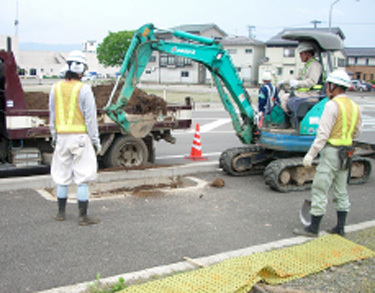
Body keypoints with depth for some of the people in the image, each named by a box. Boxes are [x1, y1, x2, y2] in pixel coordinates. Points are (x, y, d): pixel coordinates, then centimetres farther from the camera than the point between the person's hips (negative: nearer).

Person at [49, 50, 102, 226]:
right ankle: (83, 216, 4)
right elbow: (90, 118, -9)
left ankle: (61, 213, 26)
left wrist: (54, 137, 18)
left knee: (62, 176, 15)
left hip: (62, 137, 5)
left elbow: (52, 116, 10)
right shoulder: (83, 90, -10)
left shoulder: (56, 88, 4)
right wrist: (96, 141, -3)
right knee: (83, 178, 1)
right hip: (80, 137, -5)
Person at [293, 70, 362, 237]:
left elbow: (323, 133, -20)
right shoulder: (355, 107, 9)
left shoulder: (333, 105, -15)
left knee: (320, 189, -3)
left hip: (331, 151, -8)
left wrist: (311, 154, -18)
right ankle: (340, 227, 21)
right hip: (346, 153, 8)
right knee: (341, 191, 15)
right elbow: (357, 132, 17)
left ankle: (313, 228, 2)